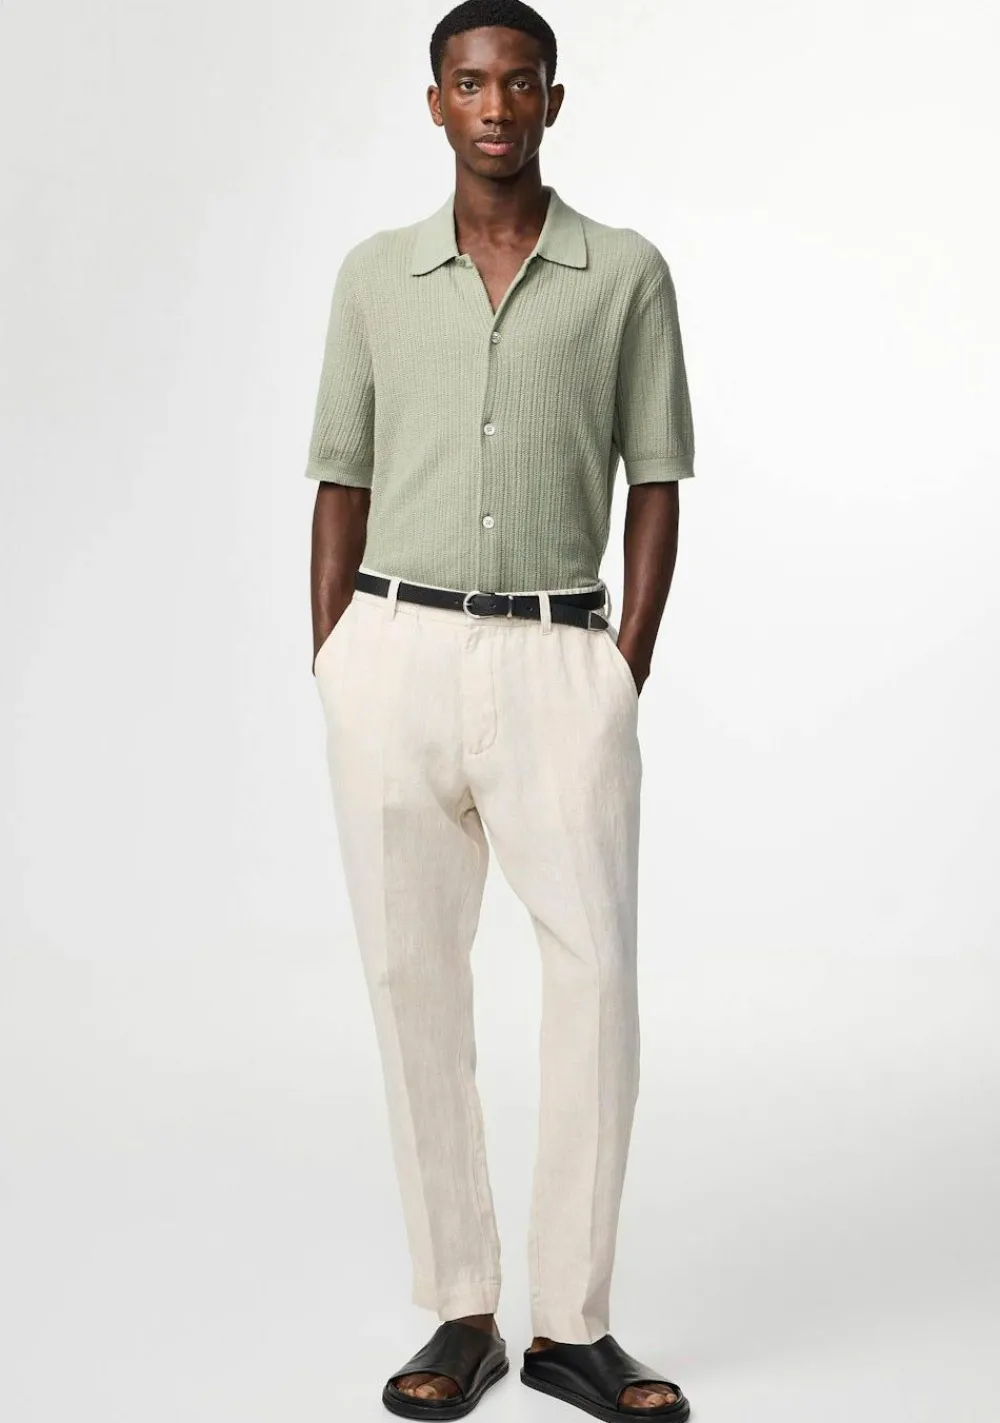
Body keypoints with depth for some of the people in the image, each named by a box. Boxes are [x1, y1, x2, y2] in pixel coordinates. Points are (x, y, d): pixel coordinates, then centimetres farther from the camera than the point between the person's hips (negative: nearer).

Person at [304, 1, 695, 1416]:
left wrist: (626, 681, -4)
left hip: (559, 659, -1)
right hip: (395, 651, 2)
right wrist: (332, 678, 3)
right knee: (413, 979, 2)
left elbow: (655, 488, 5)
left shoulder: (628, 273, 5)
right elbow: (341, 487, 11)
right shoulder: (374, 274, 10)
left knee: (597, 971, -9)